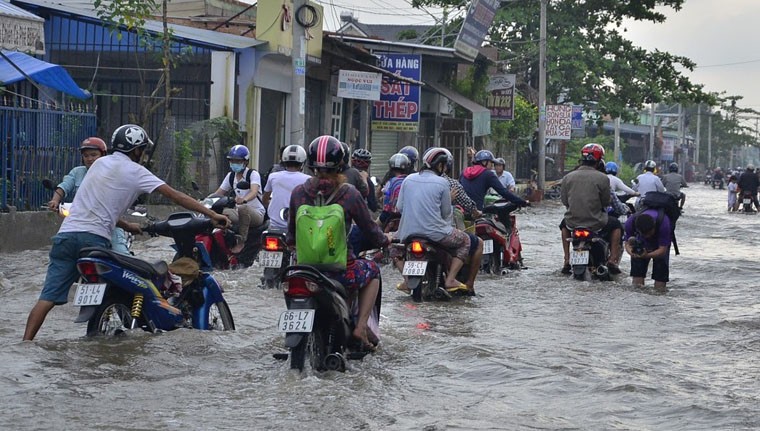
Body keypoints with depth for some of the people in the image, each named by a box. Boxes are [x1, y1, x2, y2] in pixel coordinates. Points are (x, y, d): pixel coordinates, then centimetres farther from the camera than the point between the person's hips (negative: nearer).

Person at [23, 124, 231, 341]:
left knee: (49, 296, -3)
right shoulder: (135, 171, 3)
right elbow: (175, 195, -1)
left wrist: (125, 225, 34)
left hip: (66, 233, 5)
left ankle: (25, 343, -13)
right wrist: (212, 214, -2)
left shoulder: (100, 163, 22)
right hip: (93, 239, -5)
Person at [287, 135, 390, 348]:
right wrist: (385, 240, 23)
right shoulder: (349, 194, -12)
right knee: (372, 271, 28)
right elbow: (370, 229, 0)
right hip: (340, 271, -3)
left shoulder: (298, 193, -3)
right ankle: (361, 326, 16)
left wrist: (291, 243, 36)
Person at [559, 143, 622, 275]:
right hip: (596, 224, -2)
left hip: (573, 224, 2)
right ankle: (613, 260, 18)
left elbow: (564, 201, 5)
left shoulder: (567, 177, -1)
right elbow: (606, 202, -2)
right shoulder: (602, 178, -10)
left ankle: (567, 260, 29)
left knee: (564, 223, 38)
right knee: (616, 225, 28)